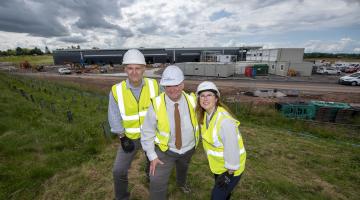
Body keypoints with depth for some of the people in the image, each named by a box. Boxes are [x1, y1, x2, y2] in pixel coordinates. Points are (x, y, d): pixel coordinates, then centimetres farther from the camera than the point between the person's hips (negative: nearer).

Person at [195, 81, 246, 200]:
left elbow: (232, 149, -29)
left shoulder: (225, 120, -35)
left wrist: (229, 174, -20)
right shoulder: (205, 114, -8)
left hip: (230, 168, -7)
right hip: (218, 164, 7)